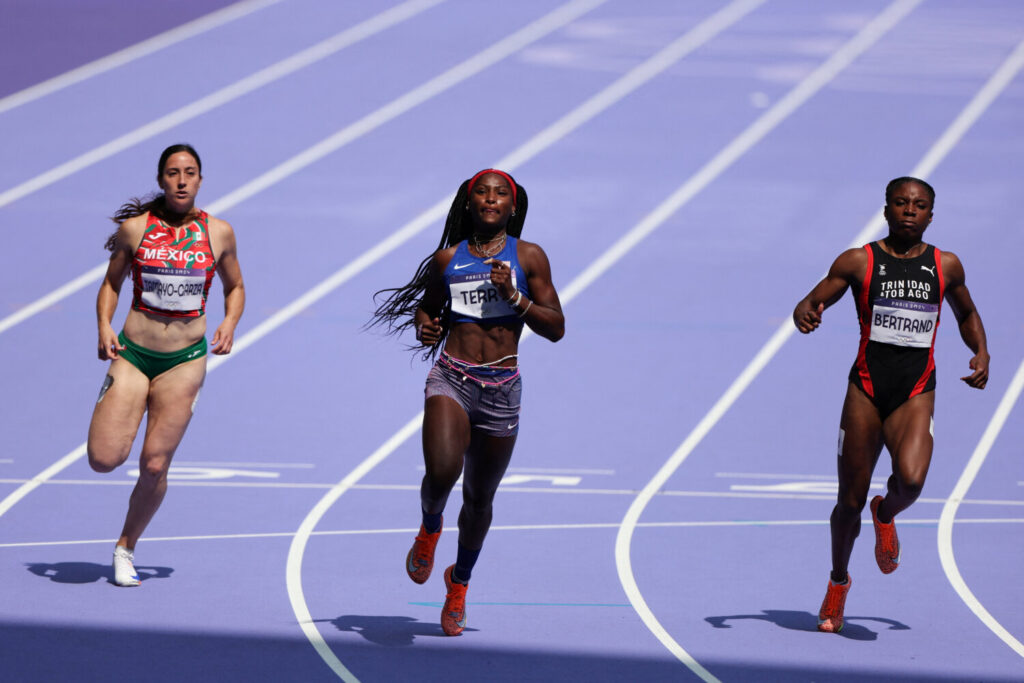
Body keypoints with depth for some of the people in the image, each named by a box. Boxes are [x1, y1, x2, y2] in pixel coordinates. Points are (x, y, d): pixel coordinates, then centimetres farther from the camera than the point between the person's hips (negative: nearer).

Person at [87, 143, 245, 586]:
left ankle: (126, 547, 20)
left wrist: (230, 322, -6)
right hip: (133, 353, 0)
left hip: (185, 359, 0)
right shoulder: (135, 227, -3)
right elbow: (112, 282, 9)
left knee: (155, 466, -4)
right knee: (104, 460, -11)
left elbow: (235, 287, 14)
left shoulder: (218, 233, 0)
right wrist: (104, 326, -8)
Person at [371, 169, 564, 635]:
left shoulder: (529, 258, 4)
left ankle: (460, 580, 36)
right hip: (451, 379, 0)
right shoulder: (448, 258, 9)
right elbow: (427, 306, 23)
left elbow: (555, 328, 1)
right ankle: (429, 530, 10)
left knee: (479, 497, 11)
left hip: (501, 388, 0)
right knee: (441, 472, -25)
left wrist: (514, 296, -12)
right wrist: (425, 328, 0)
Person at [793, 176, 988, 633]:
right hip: (866, 389, 0)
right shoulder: (858, 262, 2)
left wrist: (981, 354, 7)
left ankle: (886, 516, 10)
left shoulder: (945, 266, 8)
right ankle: (838, 583, 30)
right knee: (850, 501, 3)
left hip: (915, 394, 0)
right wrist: (805, 314, -22)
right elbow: (810, 304, 3)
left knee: (910, 480, -27)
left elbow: (966, 314, 25)